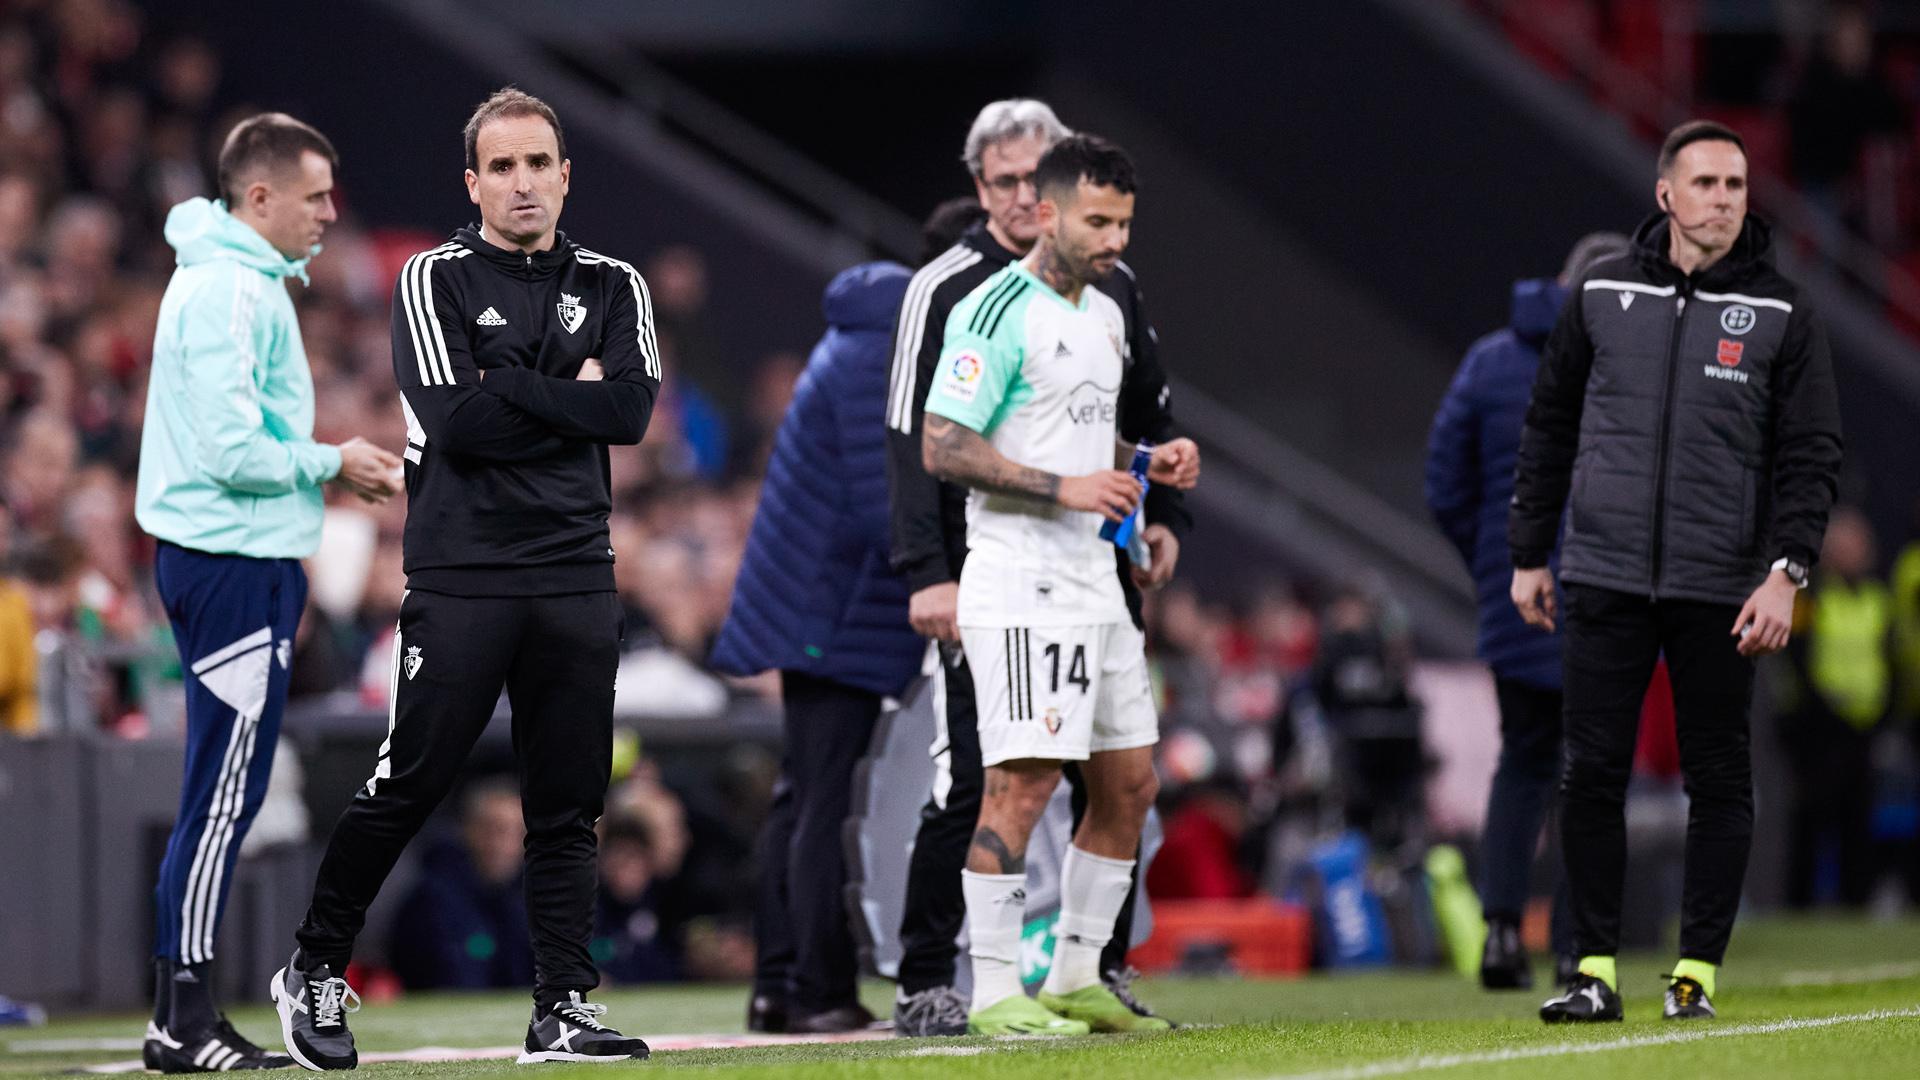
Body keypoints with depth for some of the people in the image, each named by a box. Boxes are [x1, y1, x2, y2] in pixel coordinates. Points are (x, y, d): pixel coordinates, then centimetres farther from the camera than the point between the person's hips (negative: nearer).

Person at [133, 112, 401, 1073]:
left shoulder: (236, 280, 17)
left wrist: (334, 465, 10)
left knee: (225, 794, 12)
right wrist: (332, 464, -9)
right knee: (223, 791, -8)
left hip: (235, 560, 11)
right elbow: (230, 452, -22)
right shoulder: (230, 291, -16)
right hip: (235, 562, -11)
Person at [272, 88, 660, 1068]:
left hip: (576, 576, 4)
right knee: (406, 786, -5)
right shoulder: (436, 280, 0)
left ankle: (564, 1008, 7)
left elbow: (632, 411, -5)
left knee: (568, 804, 4)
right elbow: (457, 423, -13)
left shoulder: (611, 287, 12)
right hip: (460, 574, -4)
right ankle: (314, 972, 10)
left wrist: (505, 385, -9)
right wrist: (572, 402, -5)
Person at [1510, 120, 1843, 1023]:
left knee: (1718, 781, 3)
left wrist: (1785, 574, -10)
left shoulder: (1781, 314, 2)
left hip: (1719, 592, -1)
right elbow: (1549, 427, 13)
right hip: (1605, 578, 1)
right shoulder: (1602, 296, 6)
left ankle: (1698, 971, 10)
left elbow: (1812, 456, 0)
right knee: (1591, 775, -2)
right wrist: (1529, 555, 10)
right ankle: (1595, 971, 5)